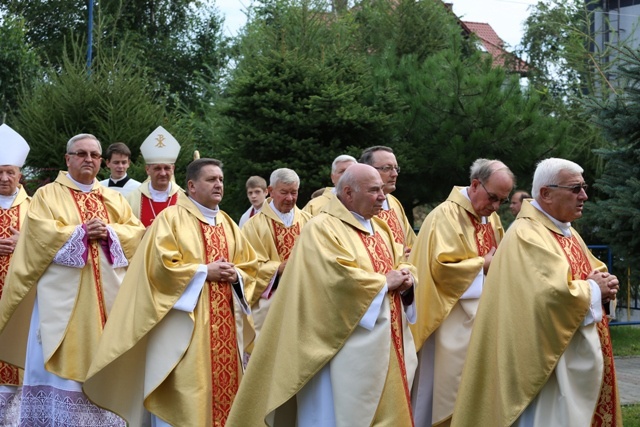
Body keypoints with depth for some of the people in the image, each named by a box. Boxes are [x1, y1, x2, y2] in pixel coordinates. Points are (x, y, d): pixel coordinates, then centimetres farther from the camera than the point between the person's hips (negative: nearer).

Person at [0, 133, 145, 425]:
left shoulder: (114, 199, 18)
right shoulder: (47, 195, 6)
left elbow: (137, 232, 7)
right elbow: (40, 233, -10)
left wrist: (109, 232, -10)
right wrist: (82, 232, -13)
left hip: (105, 297, 4)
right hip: (63, 297, -4)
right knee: (60, 367, -7)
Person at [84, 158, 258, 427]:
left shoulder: (228, 224, 17)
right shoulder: (171, 217, -3)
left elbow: (250, 266, 18)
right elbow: (160, 265, -14)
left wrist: (235, 275, -4)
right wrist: (204, 271, -14)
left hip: (225, 326, 7)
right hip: (184, 322, -6)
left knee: (223, 383, 6)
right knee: (184, 391, -8)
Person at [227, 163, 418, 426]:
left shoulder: (380, 228, 17)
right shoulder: (322, 229, -11)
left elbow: (402, 264, 16)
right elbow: (339, 278, -22)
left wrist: (406, 277, -7)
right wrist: (384, 282, -13)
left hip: (388, 344, 9)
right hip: (348, 349, -9)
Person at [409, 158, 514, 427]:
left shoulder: (492, 218, 11)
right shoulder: (446, 215, -14)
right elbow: (441, 266, -22)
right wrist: (483, 265, -13)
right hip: (455, 321, -8)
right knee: (454, 384, -4)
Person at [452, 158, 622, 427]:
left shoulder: (568, 232, 13)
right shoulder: (527, 235, -18)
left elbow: (594, 272, 21)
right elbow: (556, 293, -30)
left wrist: (603, 284, -3)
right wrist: (593, 290, -12)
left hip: (581, 357, 10)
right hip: (551, 361, -10)